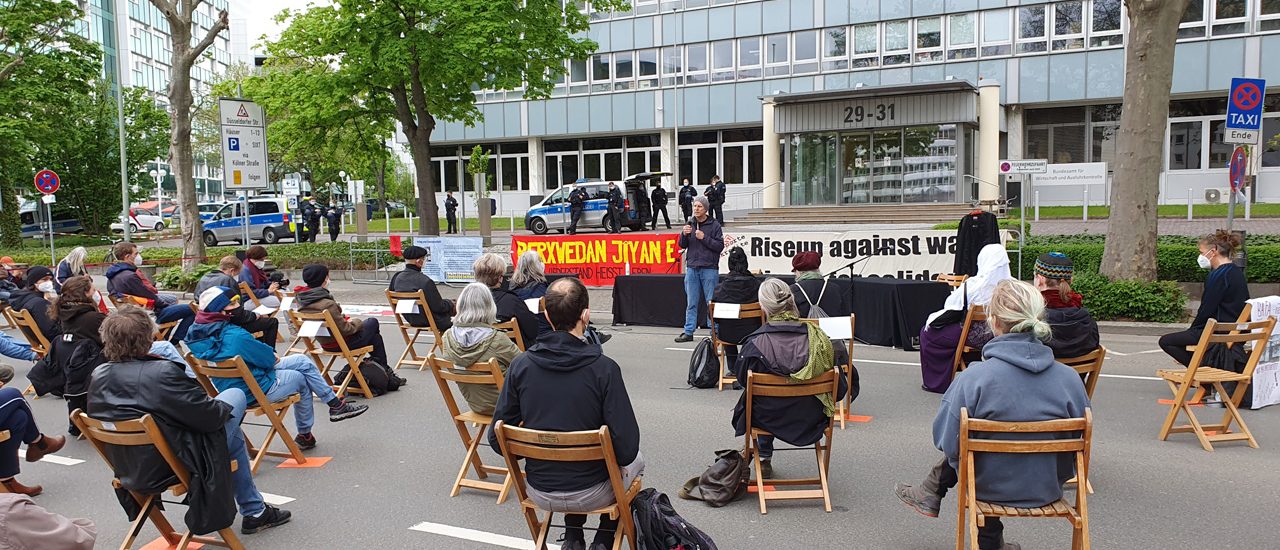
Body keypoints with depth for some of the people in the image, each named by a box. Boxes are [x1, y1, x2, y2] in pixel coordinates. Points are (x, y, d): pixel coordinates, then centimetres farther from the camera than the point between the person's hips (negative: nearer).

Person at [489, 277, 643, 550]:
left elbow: (497, 440, -5)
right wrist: (620, 458, 2)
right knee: (636, 460, 29)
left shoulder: (520, 364, -11)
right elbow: (626, 447, -21)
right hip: (590, 495, -3)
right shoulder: (603, 368, -21)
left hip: (539, 494, 4)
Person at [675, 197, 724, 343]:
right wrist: (684, 234, -7)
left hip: (709, 269, -4)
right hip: (692, 268, 4)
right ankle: (688, 332, 12)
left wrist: (704, 238, -15)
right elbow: (682, 245, 12)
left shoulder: (714, 225, -2)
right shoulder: (689, 224, 11)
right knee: (691, 303, 8)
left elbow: (720, 246, -7)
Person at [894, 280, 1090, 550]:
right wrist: (1056, 478, 16)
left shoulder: (972, 378, -25)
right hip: (1047, 490, 3)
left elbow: (947, 441, -18)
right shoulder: (1070, 378, -14)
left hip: (991, 489, -3)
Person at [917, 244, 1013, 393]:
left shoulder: (971, 285, -20)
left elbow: (951, 311, -10)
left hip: (974, 336, -6)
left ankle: (936, 382, 16)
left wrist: (931, 320, 7)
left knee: (927, 333, 10)